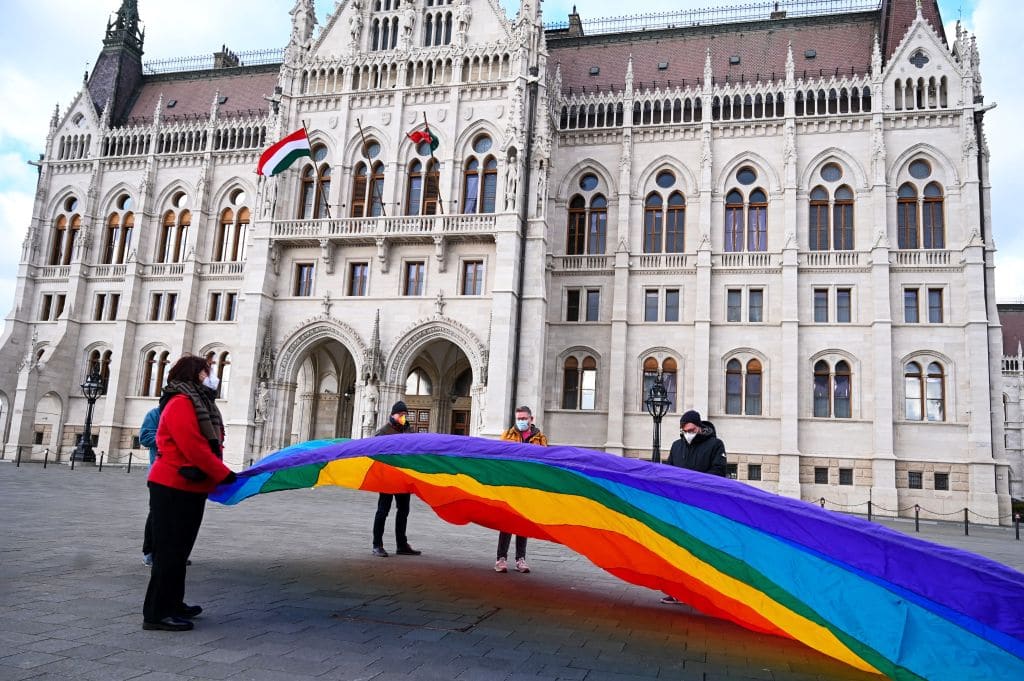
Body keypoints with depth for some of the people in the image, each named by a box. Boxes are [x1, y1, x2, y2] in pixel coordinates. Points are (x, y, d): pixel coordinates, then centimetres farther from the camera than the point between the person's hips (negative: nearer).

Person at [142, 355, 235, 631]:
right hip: (174, 488, -10)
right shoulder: (180, 403, -15)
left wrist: (219, 472, -4)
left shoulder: (197, 403, 17)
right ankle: (157, 613, 0)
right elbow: (193, 446, -23)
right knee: (170, 549, -6)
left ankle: (172, 604, 27)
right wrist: (223, 474, -17)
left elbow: (210, 443, 14)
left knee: (179, 549, 16)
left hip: (190, 488, 10)